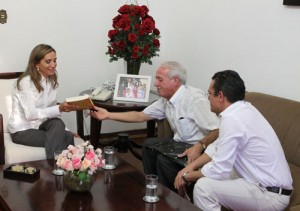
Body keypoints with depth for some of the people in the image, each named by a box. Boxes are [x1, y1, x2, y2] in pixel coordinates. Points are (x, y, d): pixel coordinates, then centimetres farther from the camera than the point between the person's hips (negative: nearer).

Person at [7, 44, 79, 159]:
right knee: (67, 139, -24)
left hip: (39, 125, 6)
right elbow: (30, 114, -26)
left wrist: (62, 130, -7)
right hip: (22, 130, -6)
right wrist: (59, 108, -36)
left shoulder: (52, 81, 5)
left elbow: (50, 111, 5)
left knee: (58, 124, -27)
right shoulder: (26, 81, -18)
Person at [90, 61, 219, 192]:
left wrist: (199, 146, -40)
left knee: (164, 159, -24)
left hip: (198, 149, -10)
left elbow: (217, 130, -27)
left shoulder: (194, 98, -23)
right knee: (149, 144, 16)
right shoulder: (166, 100, 4)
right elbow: (140, 116, 10)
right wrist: (108, 115, 6)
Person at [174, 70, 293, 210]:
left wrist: (187, 176, -4)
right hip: (272, 185, 10)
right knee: (206, 172, 14)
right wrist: (191, 166, 5)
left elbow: (218, 170, -21)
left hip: (271, 195, -10)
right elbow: (218, 146, 15)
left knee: (203, 186, -18)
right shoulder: (243, 108, 6)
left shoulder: (231, 119, -23)